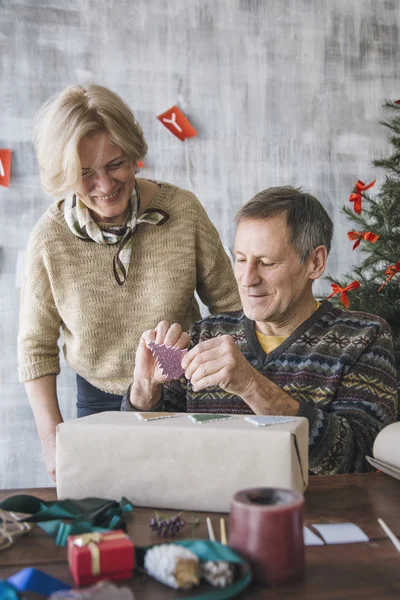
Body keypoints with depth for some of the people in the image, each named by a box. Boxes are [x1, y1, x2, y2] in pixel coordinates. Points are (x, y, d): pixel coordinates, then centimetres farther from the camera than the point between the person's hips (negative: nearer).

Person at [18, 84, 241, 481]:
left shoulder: (182, 210, -18)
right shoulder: (50, 239, -17)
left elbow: (228, 306, -8)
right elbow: (36, 347, -6)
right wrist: (52, 437, -10)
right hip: (100, 402, 0)